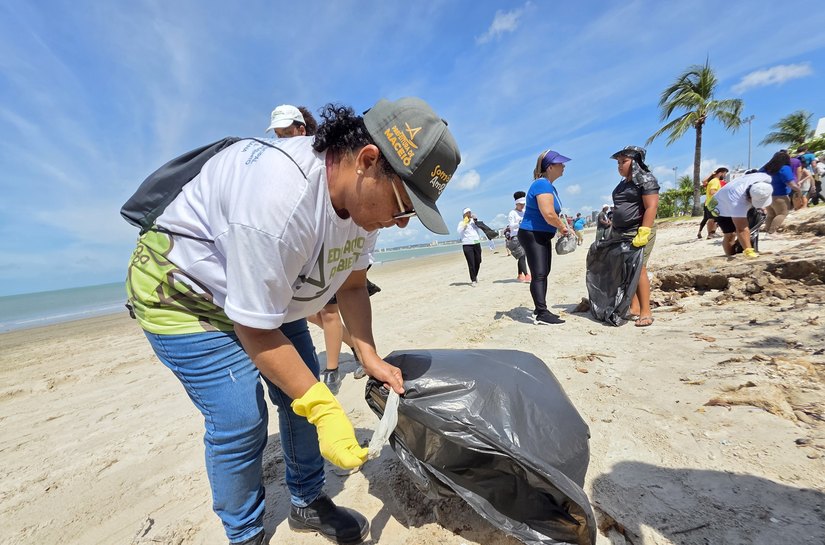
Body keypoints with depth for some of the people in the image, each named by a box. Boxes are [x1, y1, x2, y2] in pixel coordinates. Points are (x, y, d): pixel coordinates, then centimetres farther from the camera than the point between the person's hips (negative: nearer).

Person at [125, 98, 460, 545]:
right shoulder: (279, 198, -38)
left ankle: (307, 503, 28)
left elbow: (351, 286, -4)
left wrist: (369, 357, -13)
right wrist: (324, 409, -27)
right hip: (183, 293, -6)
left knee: (303, 394, 5)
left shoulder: (363, 194, -13)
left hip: (270, 291, 7)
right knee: (239, 423, -9)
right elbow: (254, 329, -30)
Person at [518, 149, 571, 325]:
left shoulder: (549, 186, 14)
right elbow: (548, 214, -28)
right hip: (532, 236, -11)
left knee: (543, 273, 13)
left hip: (543, 236, 11)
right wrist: (562, 227, -11)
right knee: (539, 274, -12)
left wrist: (562, 225, 6)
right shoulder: (542, 185, -18)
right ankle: (541, 315, -10)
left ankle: (540, 310, 22)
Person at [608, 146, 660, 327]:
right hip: (620, 234, 8)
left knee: (638, 270, -10)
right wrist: (613, 230, 19)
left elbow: (651, 207, -15)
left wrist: (643, 233, -24)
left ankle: (645, 312, -4)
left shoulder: (645, 179, -5)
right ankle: (634, 308, 13)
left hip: (638, 233, -8)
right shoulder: (623, 183, 20)